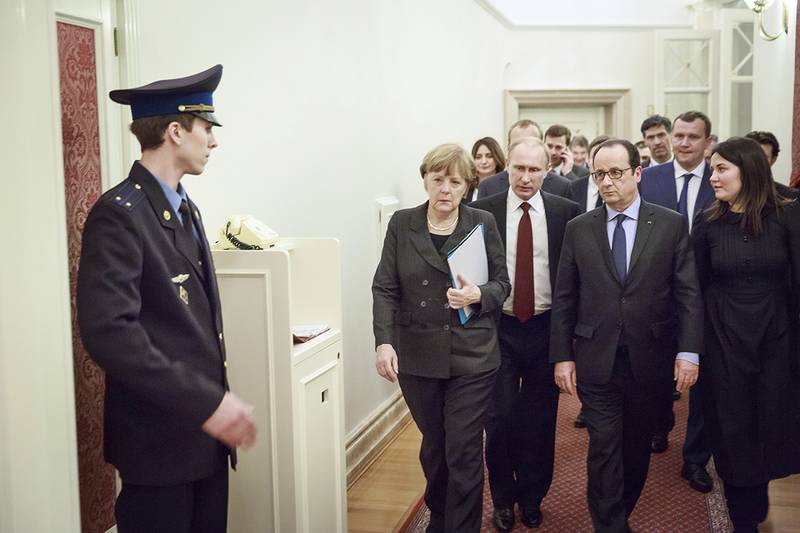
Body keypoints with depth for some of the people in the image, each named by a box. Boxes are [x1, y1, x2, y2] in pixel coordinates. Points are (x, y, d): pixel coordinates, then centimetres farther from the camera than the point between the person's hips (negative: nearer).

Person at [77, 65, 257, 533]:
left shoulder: (186, 209, 13)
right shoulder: (119, 214, -15)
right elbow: (108, 331, -24)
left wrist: (219, 400, 14)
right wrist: (204, 403, -25)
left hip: (206, 433, 8)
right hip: (160, 437, -8)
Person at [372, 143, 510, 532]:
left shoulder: (483, 224, 2)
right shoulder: (402, 224, 3)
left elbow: (502, 283, 5)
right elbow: (384, 289, -2)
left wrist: (478, 295, -17)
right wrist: (384, 342, -14)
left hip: (472, 356, -1)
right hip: (418, 357, 2)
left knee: (464, 451, -2)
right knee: (433, 445, 17)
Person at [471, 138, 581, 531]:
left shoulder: (566, 212, -1)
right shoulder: (482, 212, -2)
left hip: (546, 329, 1)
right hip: (498, 328, -1)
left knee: (540, 420, 11)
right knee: (500, 418, 3)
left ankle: (532, 496, 30)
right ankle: (503, 498, 24)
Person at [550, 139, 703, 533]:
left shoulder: (672, 225, 0)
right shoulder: (578, 229, 2)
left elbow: (688, 293, -2)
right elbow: (564, 299, 3)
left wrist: (688, 351, -9)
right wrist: (562, 356, 0)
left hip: (649, 360, 1)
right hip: (596, 362, 0)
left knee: (637, 446, 14)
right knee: (604, 449, 1)